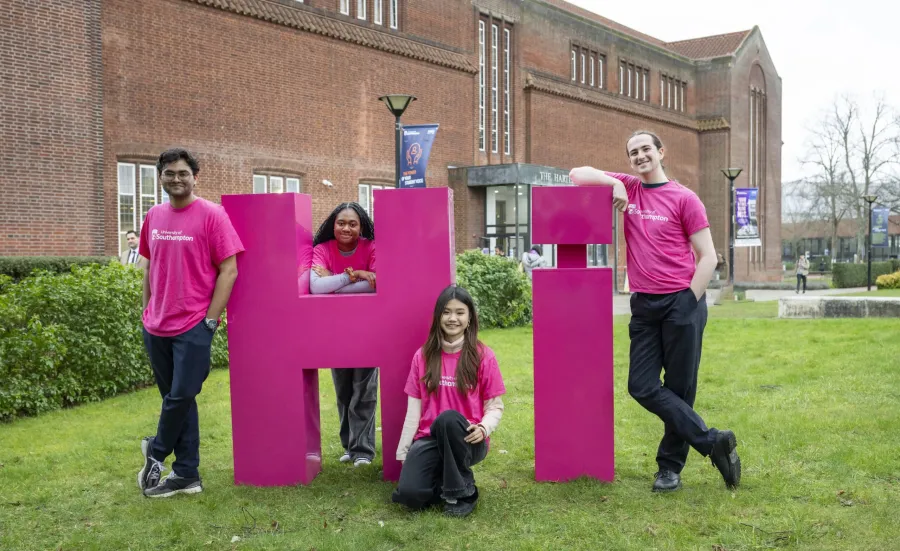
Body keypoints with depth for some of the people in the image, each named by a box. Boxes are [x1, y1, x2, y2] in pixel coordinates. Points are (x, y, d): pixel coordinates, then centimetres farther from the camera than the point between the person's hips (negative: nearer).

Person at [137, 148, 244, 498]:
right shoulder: (154, 217, 10)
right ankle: (187, 474, 20)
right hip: (156, 327, 6)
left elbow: (228, 271, -9)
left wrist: (210, 321, -12)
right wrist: (146, 313, 14)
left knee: (180, 397, -3)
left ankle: (156, 453, 23)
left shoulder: (211, 214, -7)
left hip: (192, 326, -5)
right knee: (176, 397, 11)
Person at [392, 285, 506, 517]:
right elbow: (414, 410, 6)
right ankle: (445, 482, 10)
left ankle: (462, 491, -16)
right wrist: (403, 453, 3)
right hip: (430, 439, 2)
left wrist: (484, 428, -23)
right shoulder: (423, 356, 5)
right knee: (409, 494, -26)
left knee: (449, 418, -38)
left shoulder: (483, 356, -3)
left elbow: (495, 407, 0)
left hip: (467, 440, -2)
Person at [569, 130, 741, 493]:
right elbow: (577, 175, 10)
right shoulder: (626, 188, 11)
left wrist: (690, 302, -6)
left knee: (680, 389, 2)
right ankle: (712, 441, 5)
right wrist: (615, 183, -4)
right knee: (642, 387, -3)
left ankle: (670, 466, 15)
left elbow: (708, 257, -1)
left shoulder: (684, 198, -1)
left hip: (682, 302, -4)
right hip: (643, 303, 4)